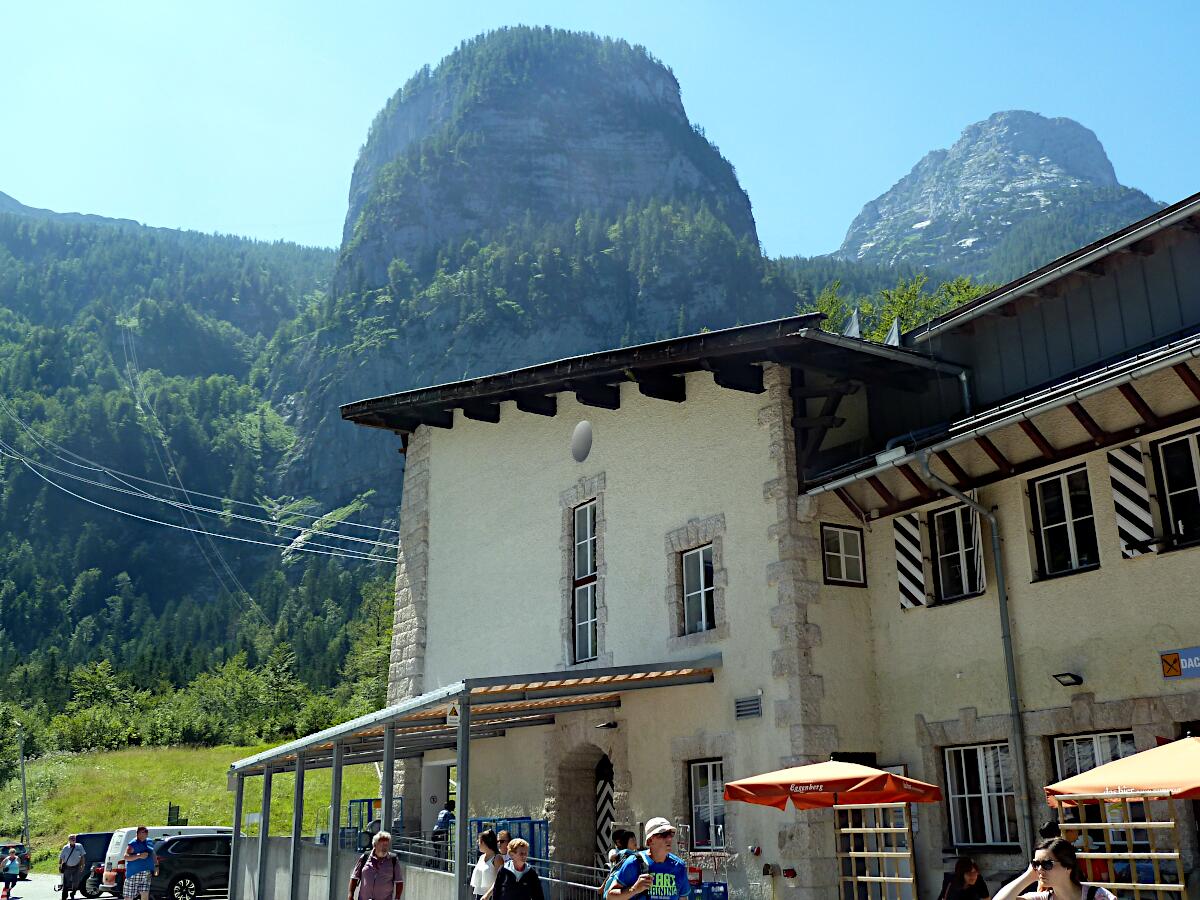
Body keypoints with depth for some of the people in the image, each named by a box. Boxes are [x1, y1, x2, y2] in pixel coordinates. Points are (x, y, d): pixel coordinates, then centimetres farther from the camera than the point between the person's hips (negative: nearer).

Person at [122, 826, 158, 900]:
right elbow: (126, 857, -17)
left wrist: (156, 866, 16)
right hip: (133, 874, -5)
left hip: (146, 874, 5)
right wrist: (139, 856, -26)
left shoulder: (149, 842, 14)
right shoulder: (133, 844, -7)